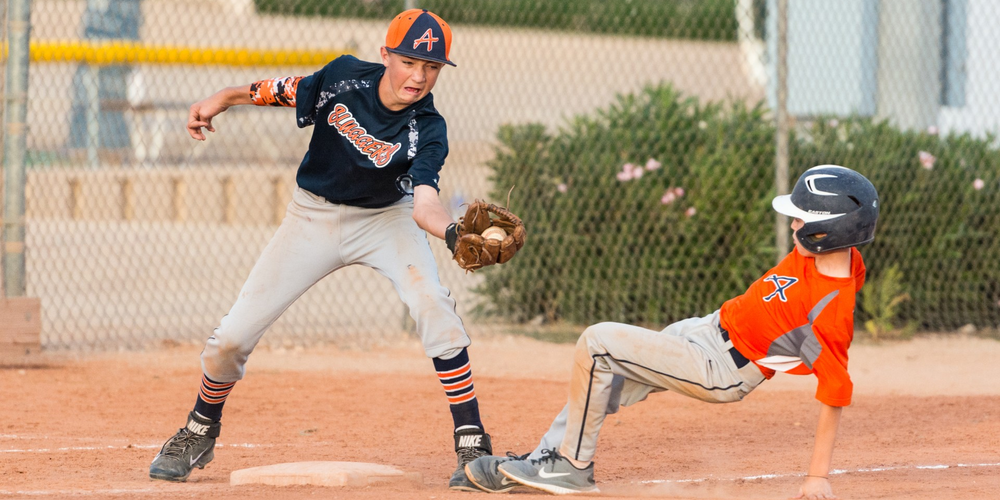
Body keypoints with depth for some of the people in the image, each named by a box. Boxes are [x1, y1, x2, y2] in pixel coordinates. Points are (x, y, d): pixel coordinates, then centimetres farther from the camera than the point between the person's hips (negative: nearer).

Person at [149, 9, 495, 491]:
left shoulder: (428, 130, -25)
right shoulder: (345, 77, -20)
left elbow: (425, 206, -39)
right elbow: (285, 91, 1)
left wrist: (453, 231, -59)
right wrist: (222, 99, -6)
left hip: (386, 219, -2)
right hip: (313, 216, 2)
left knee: (433, 304, -29)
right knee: (232, 336, -3)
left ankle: (472, 446, -21)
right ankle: (198, 434, 26)